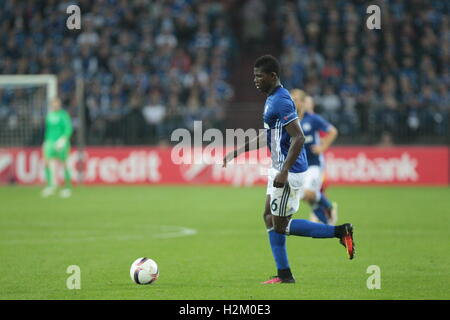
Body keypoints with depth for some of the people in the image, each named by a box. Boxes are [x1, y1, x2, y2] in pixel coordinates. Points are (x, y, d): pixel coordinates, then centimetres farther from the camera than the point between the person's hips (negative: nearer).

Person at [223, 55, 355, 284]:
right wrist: (235, 153, 25)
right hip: (279, 169, 10)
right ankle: (284, 275, 13)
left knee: (280, 224, -3)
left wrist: (284, 172, -27)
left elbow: (298, 138, -24)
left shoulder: (281, 101, -18)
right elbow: (268, 136, 25)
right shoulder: (272, 99, 14)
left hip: (289, 171, -10)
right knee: (270, 218, 11)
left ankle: (339, 232, -1)